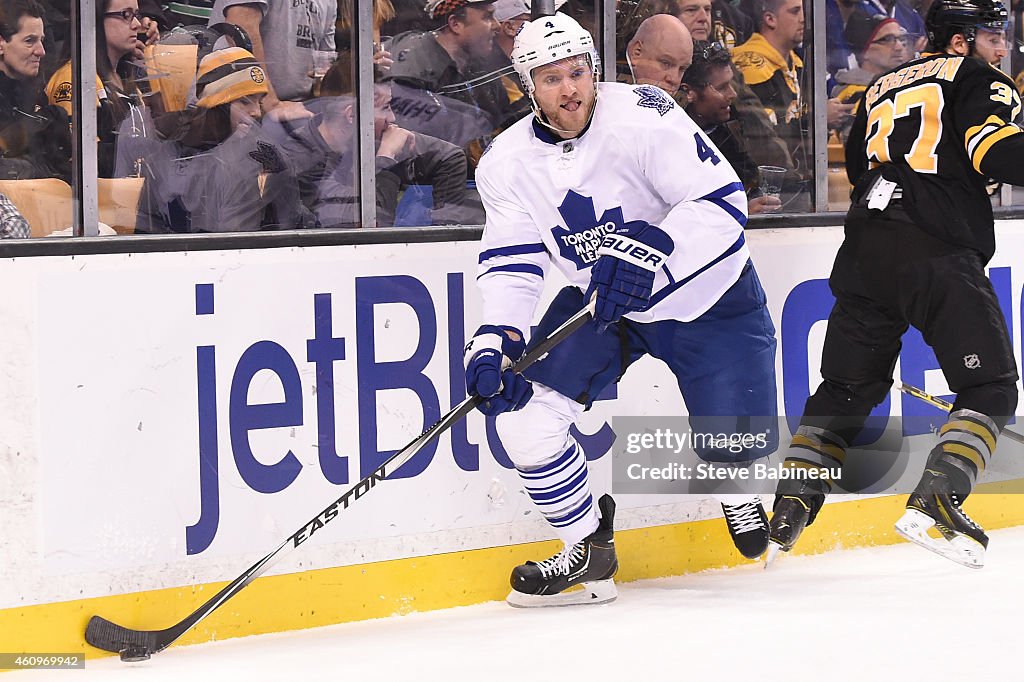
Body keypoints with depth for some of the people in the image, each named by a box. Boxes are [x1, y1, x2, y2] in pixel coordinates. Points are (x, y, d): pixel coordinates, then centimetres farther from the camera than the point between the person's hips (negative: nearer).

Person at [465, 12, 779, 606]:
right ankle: (588, 547, 7)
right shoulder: (508, 162, -9)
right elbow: (511, 263, -6)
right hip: (600, 303, 4)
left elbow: (722, 201, -28)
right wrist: (496, 340, -22)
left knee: (735, 446, -7)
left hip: (707, 295, -4)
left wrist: (650, 251, -40)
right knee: (525, 414, -14)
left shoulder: (642, 116, -25)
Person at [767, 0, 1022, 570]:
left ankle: (790, 507, 11)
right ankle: (935, 502, -18)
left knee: (848, 387, 17)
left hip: (864, 252, 7)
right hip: (935, 255, -7)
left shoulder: (881, 90, 27)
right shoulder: (977, 79, 5)